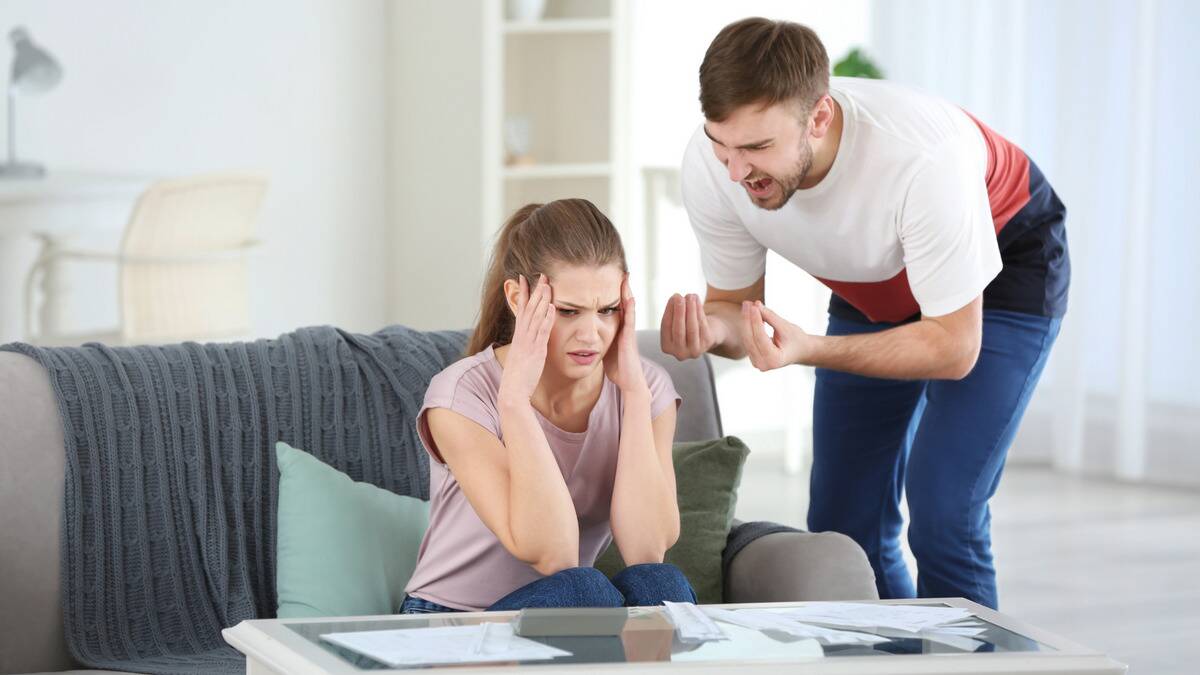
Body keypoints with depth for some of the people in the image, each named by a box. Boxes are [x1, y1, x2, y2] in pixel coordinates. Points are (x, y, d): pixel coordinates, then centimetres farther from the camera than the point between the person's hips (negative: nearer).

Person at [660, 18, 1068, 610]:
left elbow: (954, 347, -30)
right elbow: (735, 304, -10)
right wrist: (711, 329, -35)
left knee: (942, 516, -18)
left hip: (1006, 263, -5)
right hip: (875, 288, 5)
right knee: (844, 523, 1)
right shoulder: (709, 165, -26)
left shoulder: (922, 156, -40)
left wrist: (808, 350, -43)